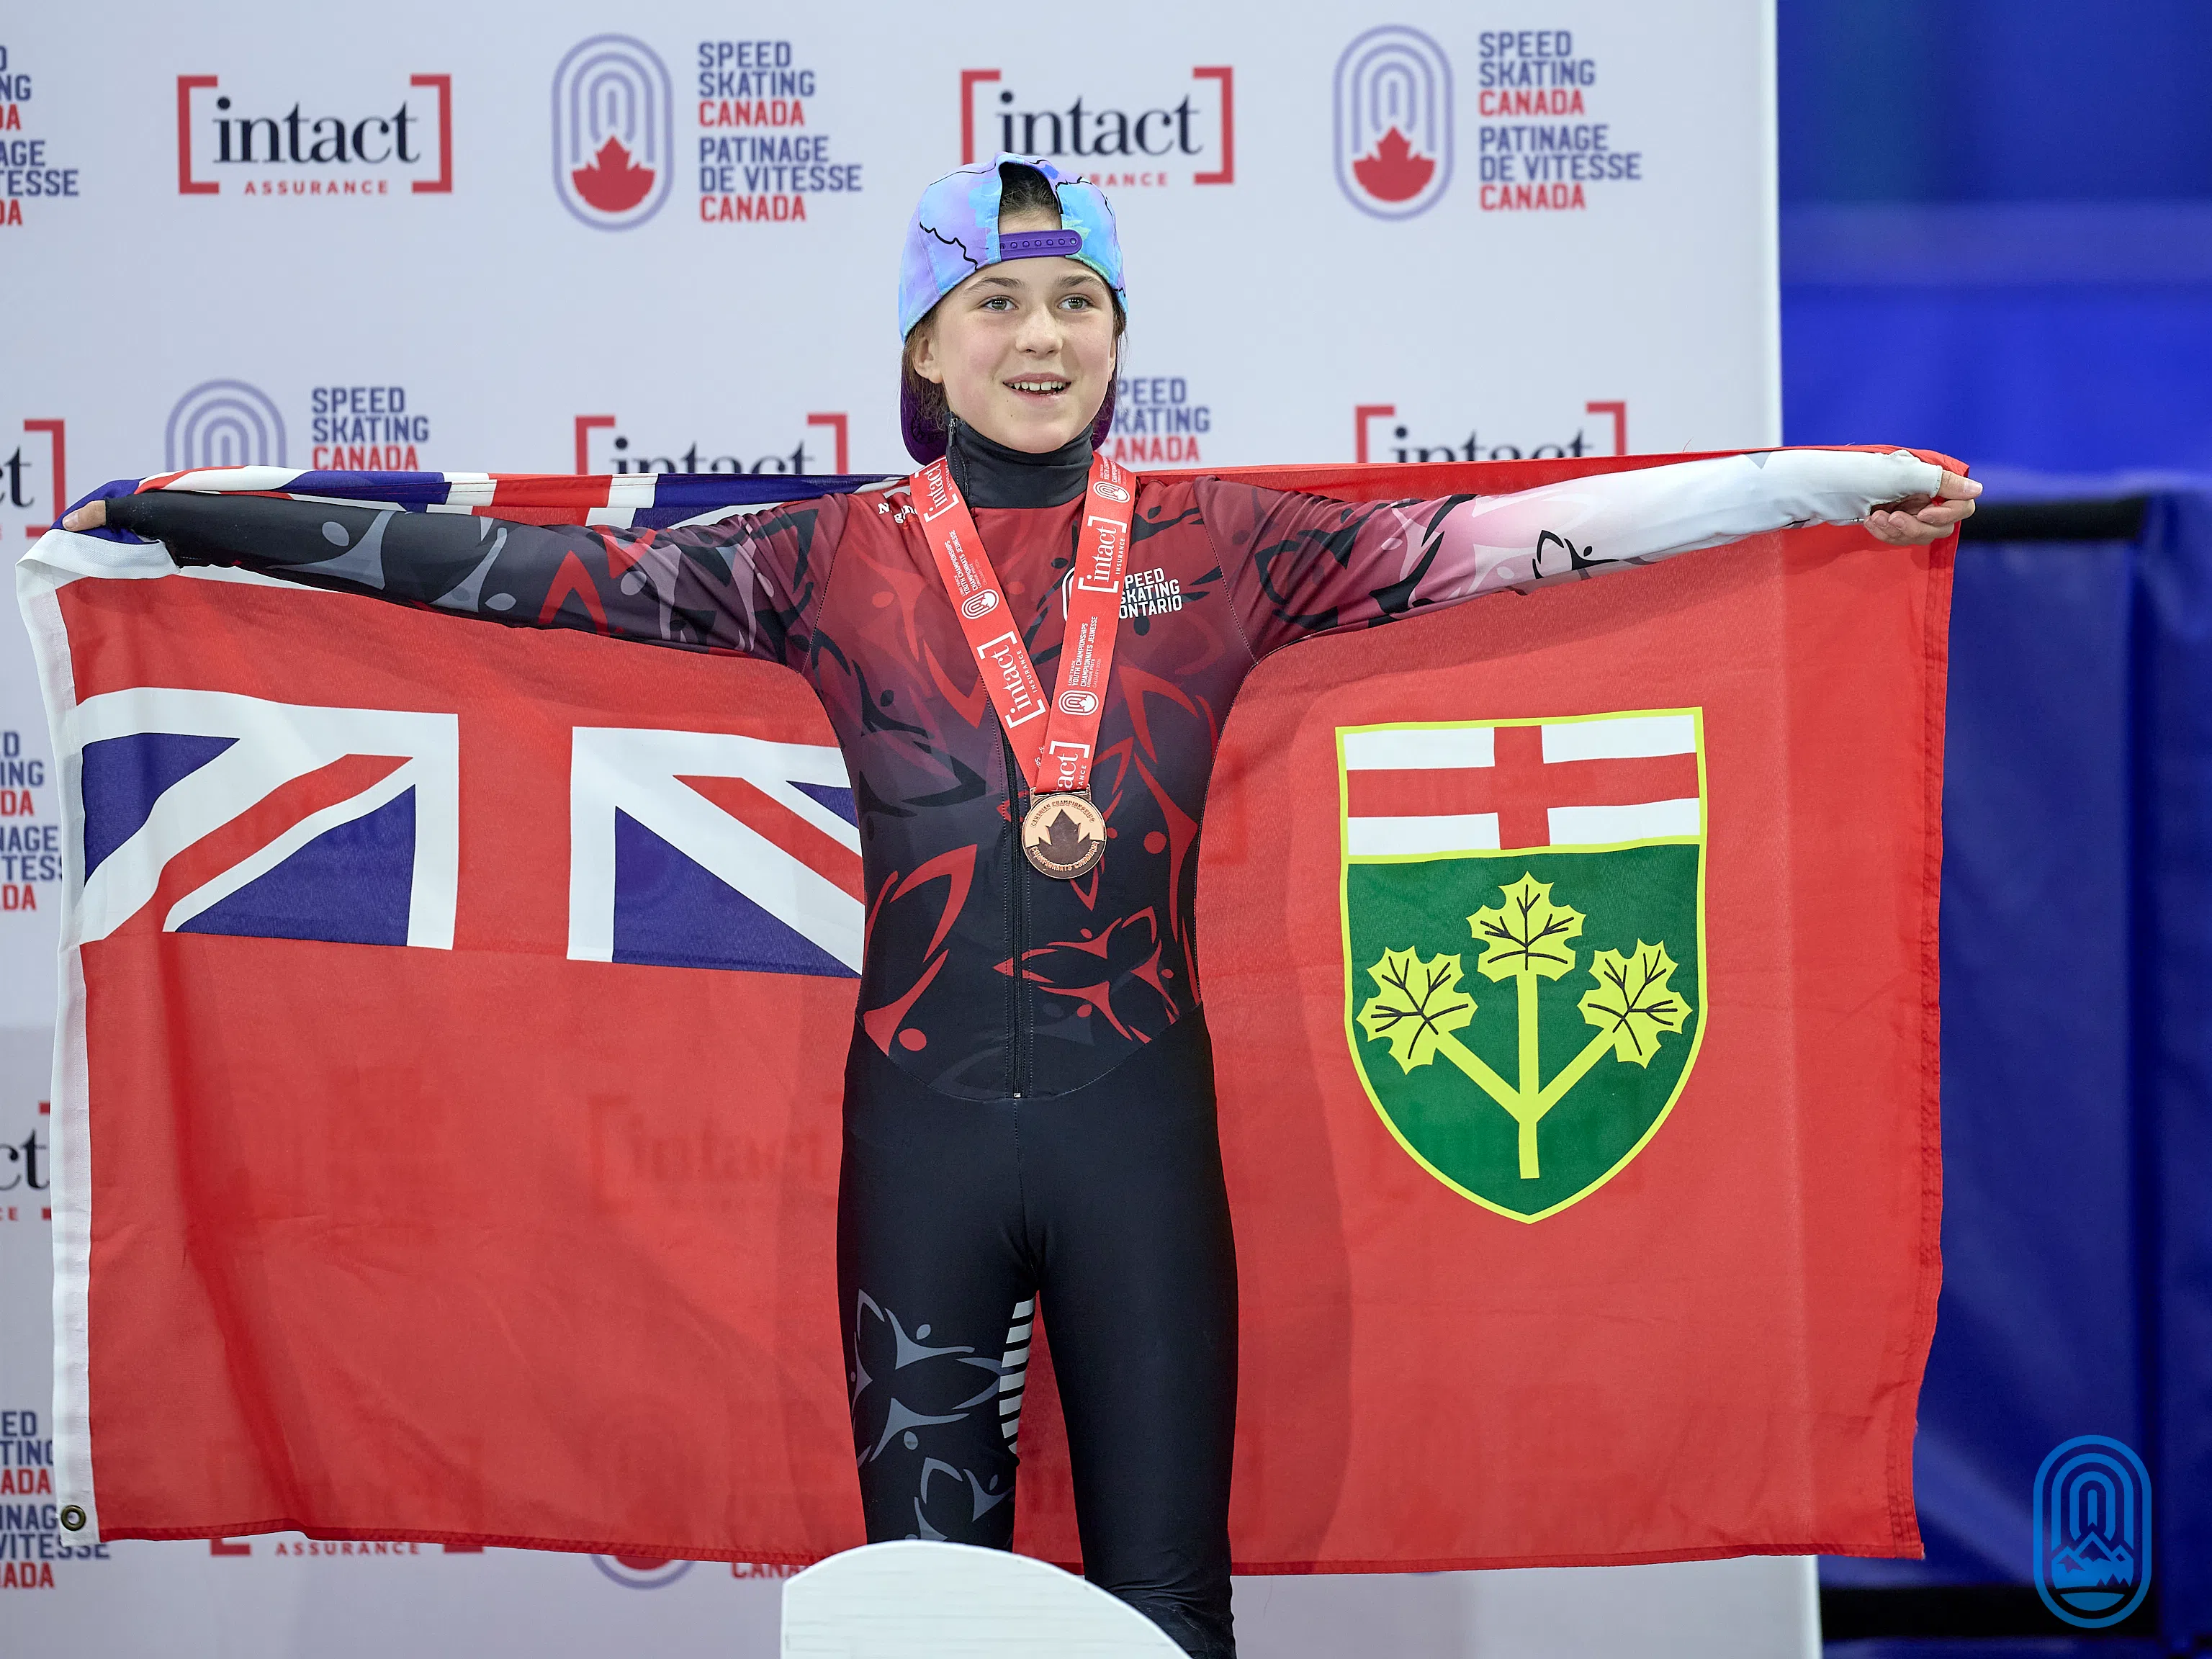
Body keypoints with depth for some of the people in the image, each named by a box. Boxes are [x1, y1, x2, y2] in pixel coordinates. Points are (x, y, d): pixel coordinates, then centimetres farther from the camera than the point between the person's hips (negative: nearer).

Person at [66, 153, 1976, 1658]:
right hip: (923, 1119, 0)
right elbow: (529, 568, 4)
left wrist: (1837, 483, -1)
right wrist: (197, 522, 1)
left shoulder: (1218, 547, 5)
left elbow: (1514, 535, 2)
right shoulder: (836, 560, 4)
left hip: (1140, 1118, 0)